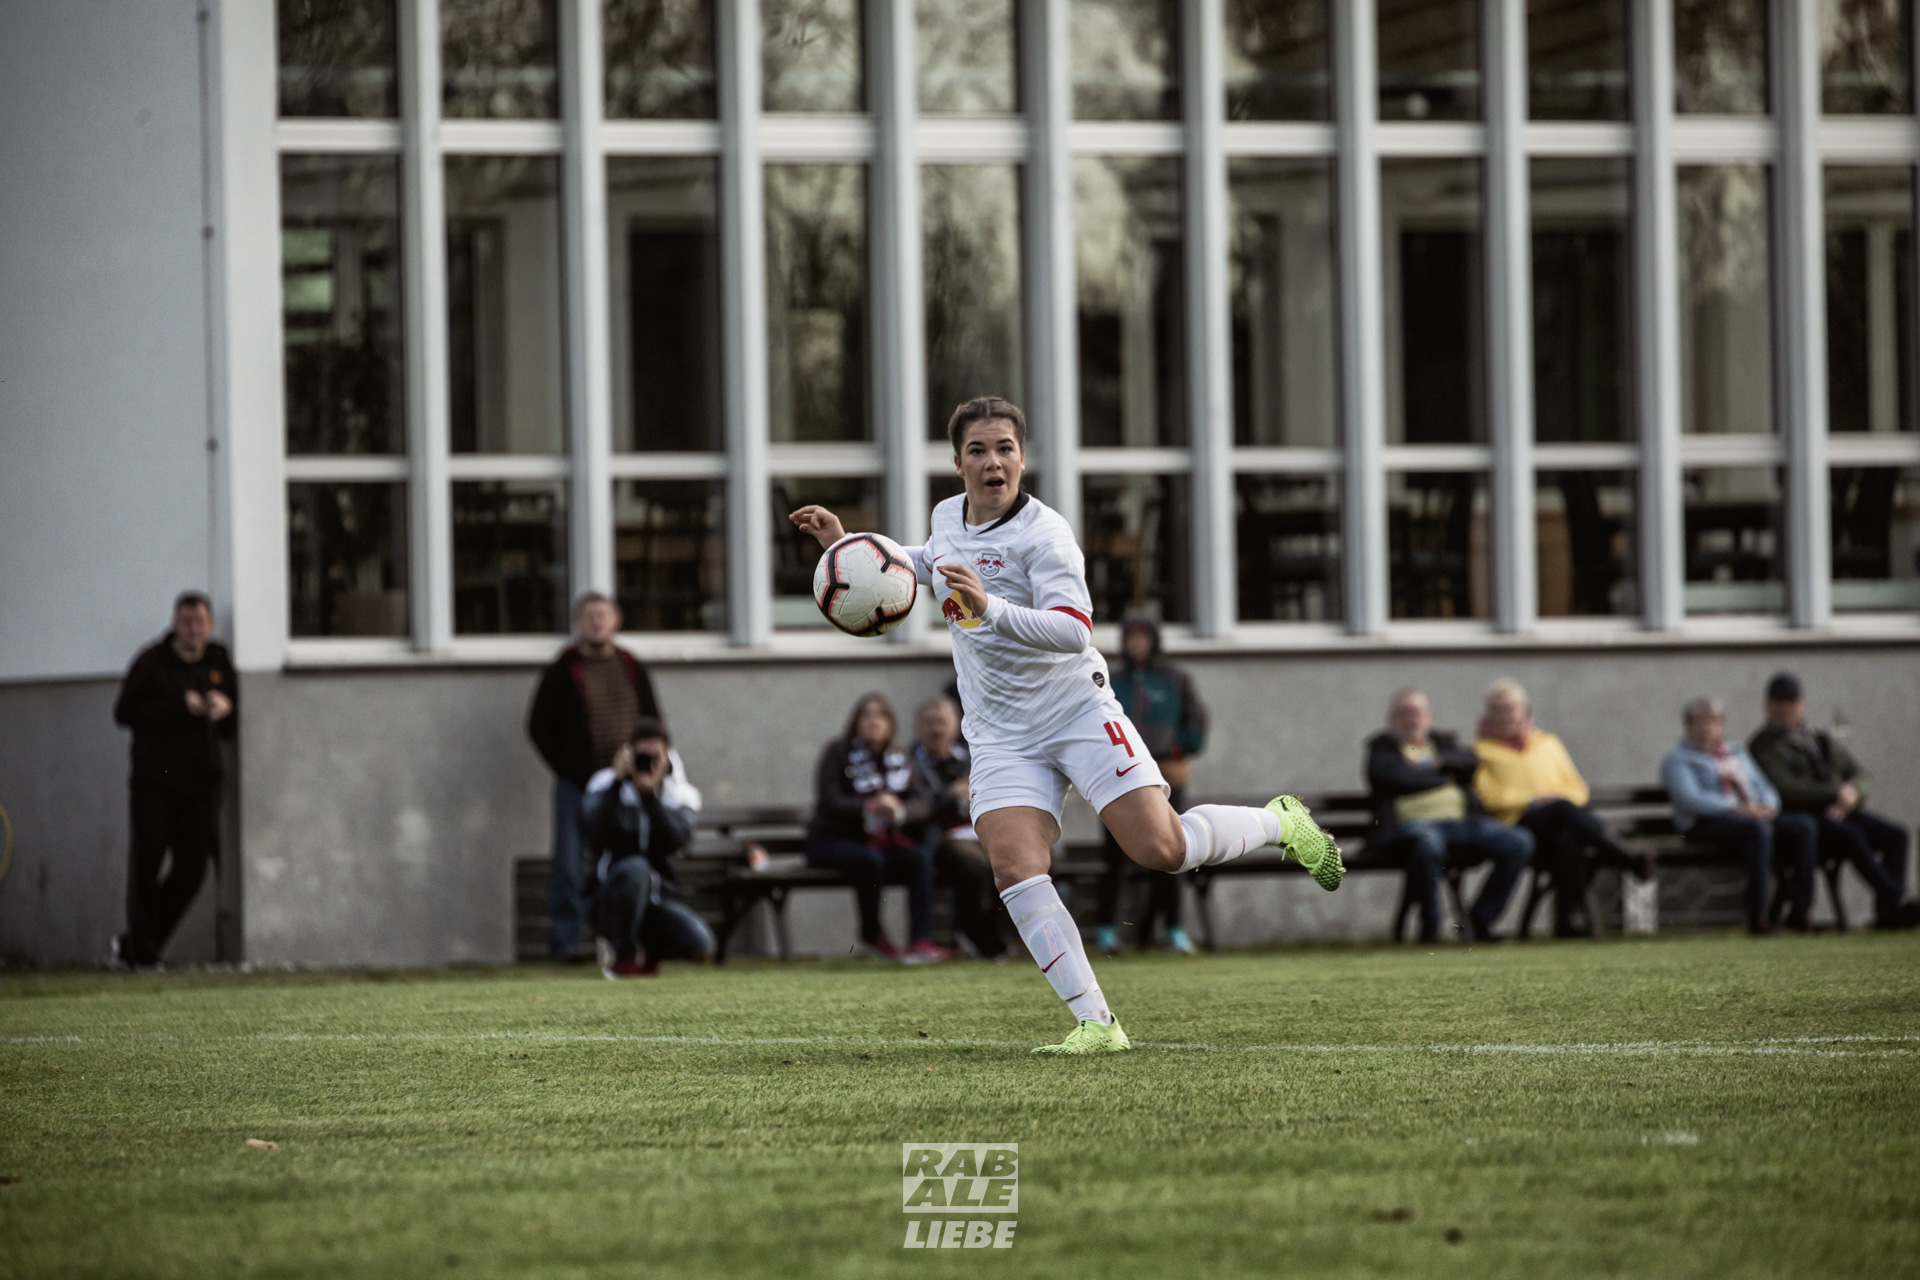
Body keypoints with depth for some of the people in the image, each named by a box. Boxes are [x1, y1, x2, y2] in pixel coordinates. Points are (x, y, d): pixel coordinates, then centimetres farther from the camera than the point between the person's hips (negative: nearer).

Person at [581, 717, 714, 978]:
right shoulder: (605, 785, -2)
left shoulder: (679, 793, 3)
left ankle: (649, 950, 14)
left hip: (658, 898, 3)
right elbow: (596, 836, -21)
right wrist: (617, 783, -24)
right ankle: (623, 956, -17)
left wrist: (649, 793, -26)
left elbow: (676, 841, -18)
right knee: (634, 868, -38)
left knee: (700, 945, -23)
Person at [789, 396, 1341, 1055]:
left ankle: (1282, 823, 15)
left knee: (1161, 848, -16)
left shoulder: (1043, 534, -16)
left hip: (1078, 711, -5)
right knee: (1015, 869, -18)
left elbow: (1075, 630, -28)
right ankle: (1095, 1023, -17)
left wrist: (990, 609, -40)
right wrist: (846, 543, 23)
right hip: (1002, 738, 5)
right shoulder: (948, 516, 6)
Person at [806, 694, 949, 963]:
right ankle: (871, 935, -15)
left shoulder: (898, 759, 11)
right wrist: (869, 808, -31)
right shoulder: (838, 753, -3)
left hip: (881, 841, 5)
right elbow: (828, 802, -16)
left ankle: (920, 941, -31)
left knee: (919, 857, -24)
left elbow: (923, 801, -3)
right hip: (832, 839, -4)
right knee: (870, 860, -36)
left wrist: (900, 811, -26)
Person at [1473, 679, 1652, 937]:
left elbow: (1578, 789, 23)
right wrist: (1531, 800, -7)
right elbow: (1488, 795, 3)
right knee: (1563, 809, -37)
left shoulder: (1548, 744, 29)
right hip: (1517, 823, -4)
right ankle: (1629, 861, -50)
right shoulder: (1484, 749, 20)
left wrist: (1561, 798, -2)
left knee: (1567, 839, -38)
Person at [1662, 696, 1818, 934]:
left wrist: (1767, 806, -1)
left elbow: (1763, 787, 25)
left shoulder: (1737, 752, 30)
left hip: (1752, 814, 7)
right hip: (1708, 823, -7)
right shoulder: (1678, 760, 8)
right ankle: (1757, 916, -39)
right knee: (1758, 829, -38)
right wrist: (1736, 808, -19)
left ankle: (1800, 911, -22)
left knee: (1803, 826, -21)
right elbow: (1689, 799, -9)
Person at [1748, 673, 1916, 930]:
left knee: (1895, 834, -18)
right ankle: (1892, 898, -35)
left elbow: (1862, 777, 20)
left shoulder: (1823, 742, 25)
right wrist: (1836, 793, -14)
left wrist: (1852, 793, -6)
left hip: (1840, 814, 7)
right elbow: (1786, 788, -11)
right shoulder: (1762, 747, 4)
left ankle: (1888, 911, -28)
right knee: (1851, 836, -35)